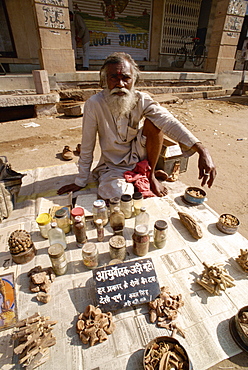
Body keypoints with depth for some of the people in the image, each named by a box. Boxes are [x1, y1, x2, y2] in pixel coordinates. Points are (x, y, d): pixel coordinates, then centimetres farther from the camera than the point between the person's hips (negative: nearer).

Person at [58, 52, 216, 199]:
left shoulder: (142, 100, -13)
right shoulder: (94, 104, -18)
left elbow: (169, 122, -28)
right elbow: (87, 147, -13)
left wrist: (202, 151, -40)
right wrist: (80, 182, -6)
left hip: (139, 156, 2)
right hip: (113, 166, -1)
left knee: (153, 122, -23)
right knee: (115, 193, -31)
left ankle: (150, 175, -4)